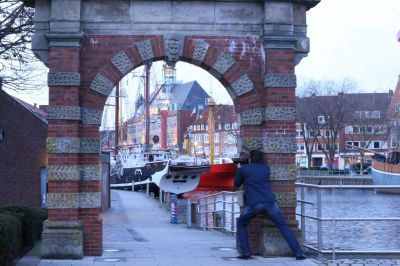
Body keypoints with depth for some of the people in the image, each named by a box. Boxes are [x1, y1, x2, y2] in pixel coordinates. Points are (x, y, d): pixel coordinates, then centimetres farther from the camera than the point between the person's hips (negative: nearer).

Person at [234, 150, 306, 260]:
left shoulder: (243, 169, 11)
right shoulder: (266, 168, 19)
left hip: (253, 204, -2)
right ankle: (298, 253, -1)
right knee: (284, 227, 9)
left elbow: (236, 184, 25)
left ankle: (245, 253, 10)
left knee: (241, 225, 22)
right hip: (270, 202, 2)